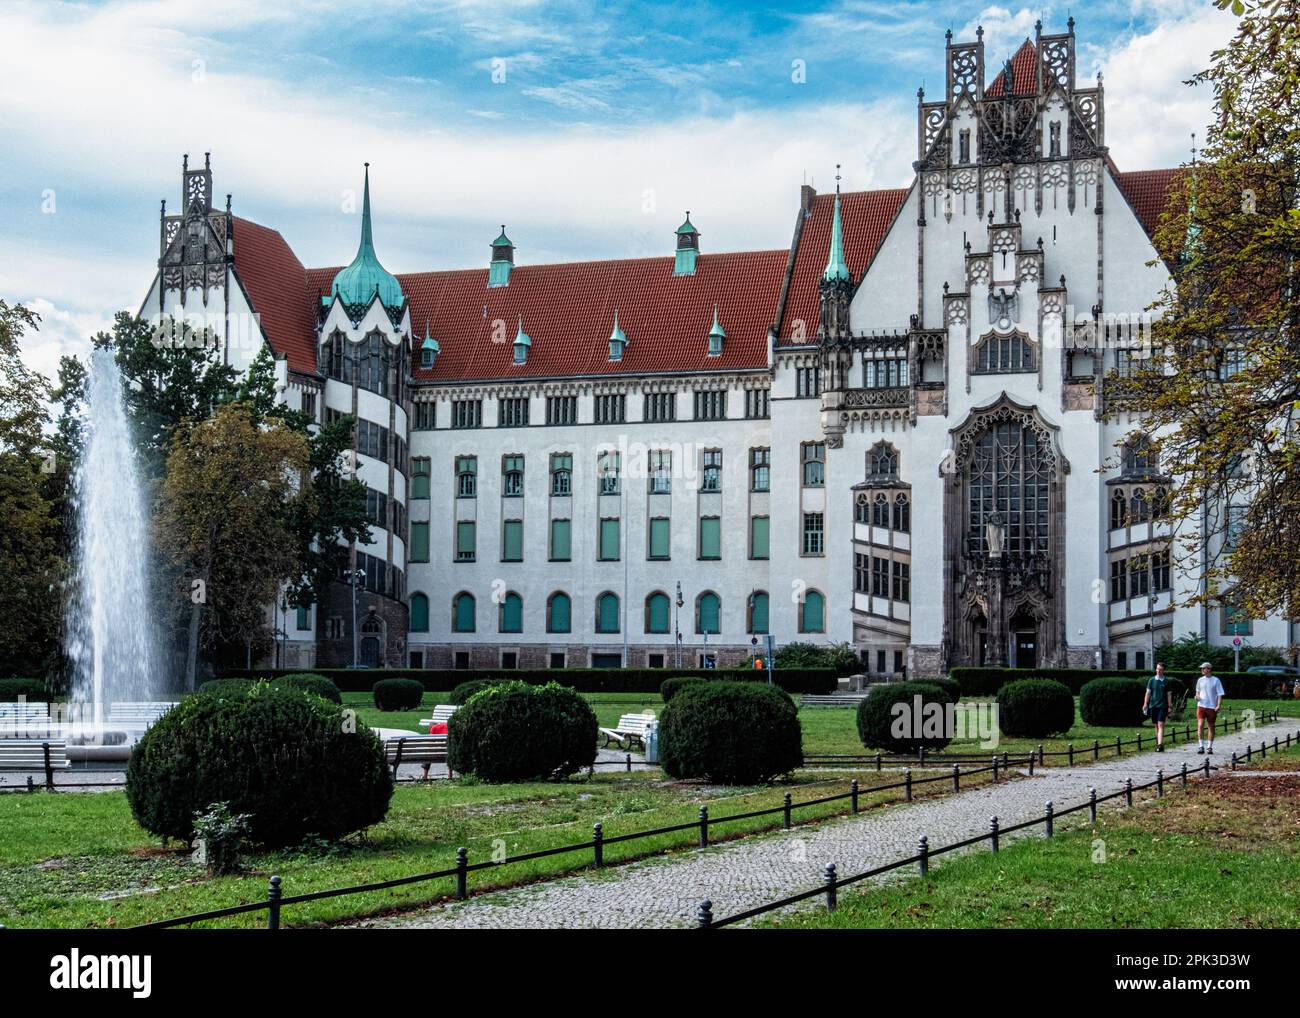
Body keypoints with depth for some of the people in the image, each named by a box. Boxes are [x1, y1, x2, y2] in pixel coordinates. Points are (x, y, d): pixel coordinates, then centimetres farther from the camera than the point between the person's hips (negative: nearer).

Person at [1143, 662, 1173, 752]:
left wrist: (1170, 707, 0)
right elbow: (1148, 693, 9)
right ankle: (1159, 743, 18)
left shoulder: (1166, 681, 4)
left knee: (1161, 725, -13)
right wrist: (1145, 704, 1)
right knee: (1156, 726, 9)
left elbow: (1169, 695, 5)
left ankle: (1160, 745, -20)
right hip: (1152, 706, 3)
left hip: (1162, 706, -3)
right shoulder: (1151, 680, 8)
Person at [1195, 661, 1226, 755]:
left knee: (1211, 727, 6)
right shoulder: (1200, 680, 9)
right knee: (1200, 725, -12)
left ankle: (1210, 747, 15)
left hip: (1212, 707, -2)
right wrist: (1197, 696, 0)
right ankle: (1201, 746, -11)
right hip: (1201, 706, 2)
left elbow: (1220, 694, -3)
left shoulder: (1216, 680, -2)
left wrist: (1218, 705, -15)